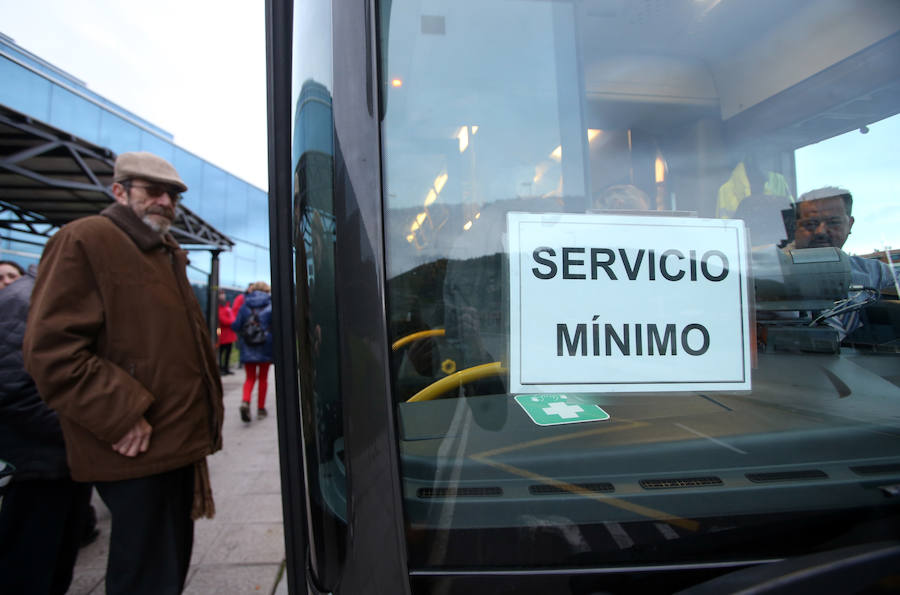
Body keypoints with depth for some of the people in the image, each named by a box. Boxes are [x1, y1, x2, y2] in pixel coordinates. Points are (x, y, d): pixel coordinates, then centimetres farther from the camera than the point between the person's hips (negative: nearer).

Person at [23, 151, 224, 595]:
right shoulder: (83, 241, -10)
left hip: (179, 442, 9)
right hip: (137, 451, -9)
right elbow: (51, 350, -19)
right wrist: (122, 416, -21)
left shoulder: (167, 254, 17)